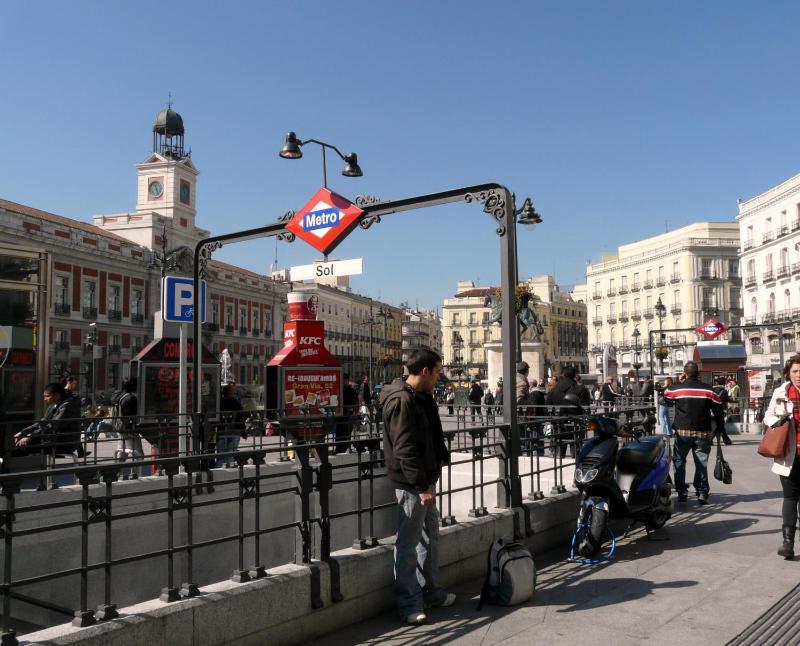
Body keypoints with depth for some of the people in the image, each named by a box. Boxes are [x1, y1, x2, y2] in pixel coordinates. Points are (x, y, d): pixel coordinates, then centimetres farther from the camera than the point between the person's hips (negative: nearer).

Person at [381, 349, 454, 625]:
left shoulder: (421, 398, 12)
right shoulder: (401, 401, -20)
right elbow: (405, 449, -24)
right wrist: (421, 485, -25)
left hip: (425, 479, 10)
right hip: (412, 483, -10)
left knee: (430, 534, 19)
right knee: (409, 543, 0)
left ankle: (430, 591, 33)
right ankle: (409, 602, 11)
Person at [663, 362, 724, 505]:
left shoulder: (676, 388, -4)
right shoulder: (708, 390, -2)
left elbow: (665, 398, 16)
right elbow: (718, 411, 2)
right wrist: (720, 428, 13)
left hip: (682, 432, -1)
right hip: (703, 433, 1)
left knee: (679, 461, 12)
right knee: (701, 463, 7)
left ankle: (682, 492, 7)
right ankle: (702, 493, 3)